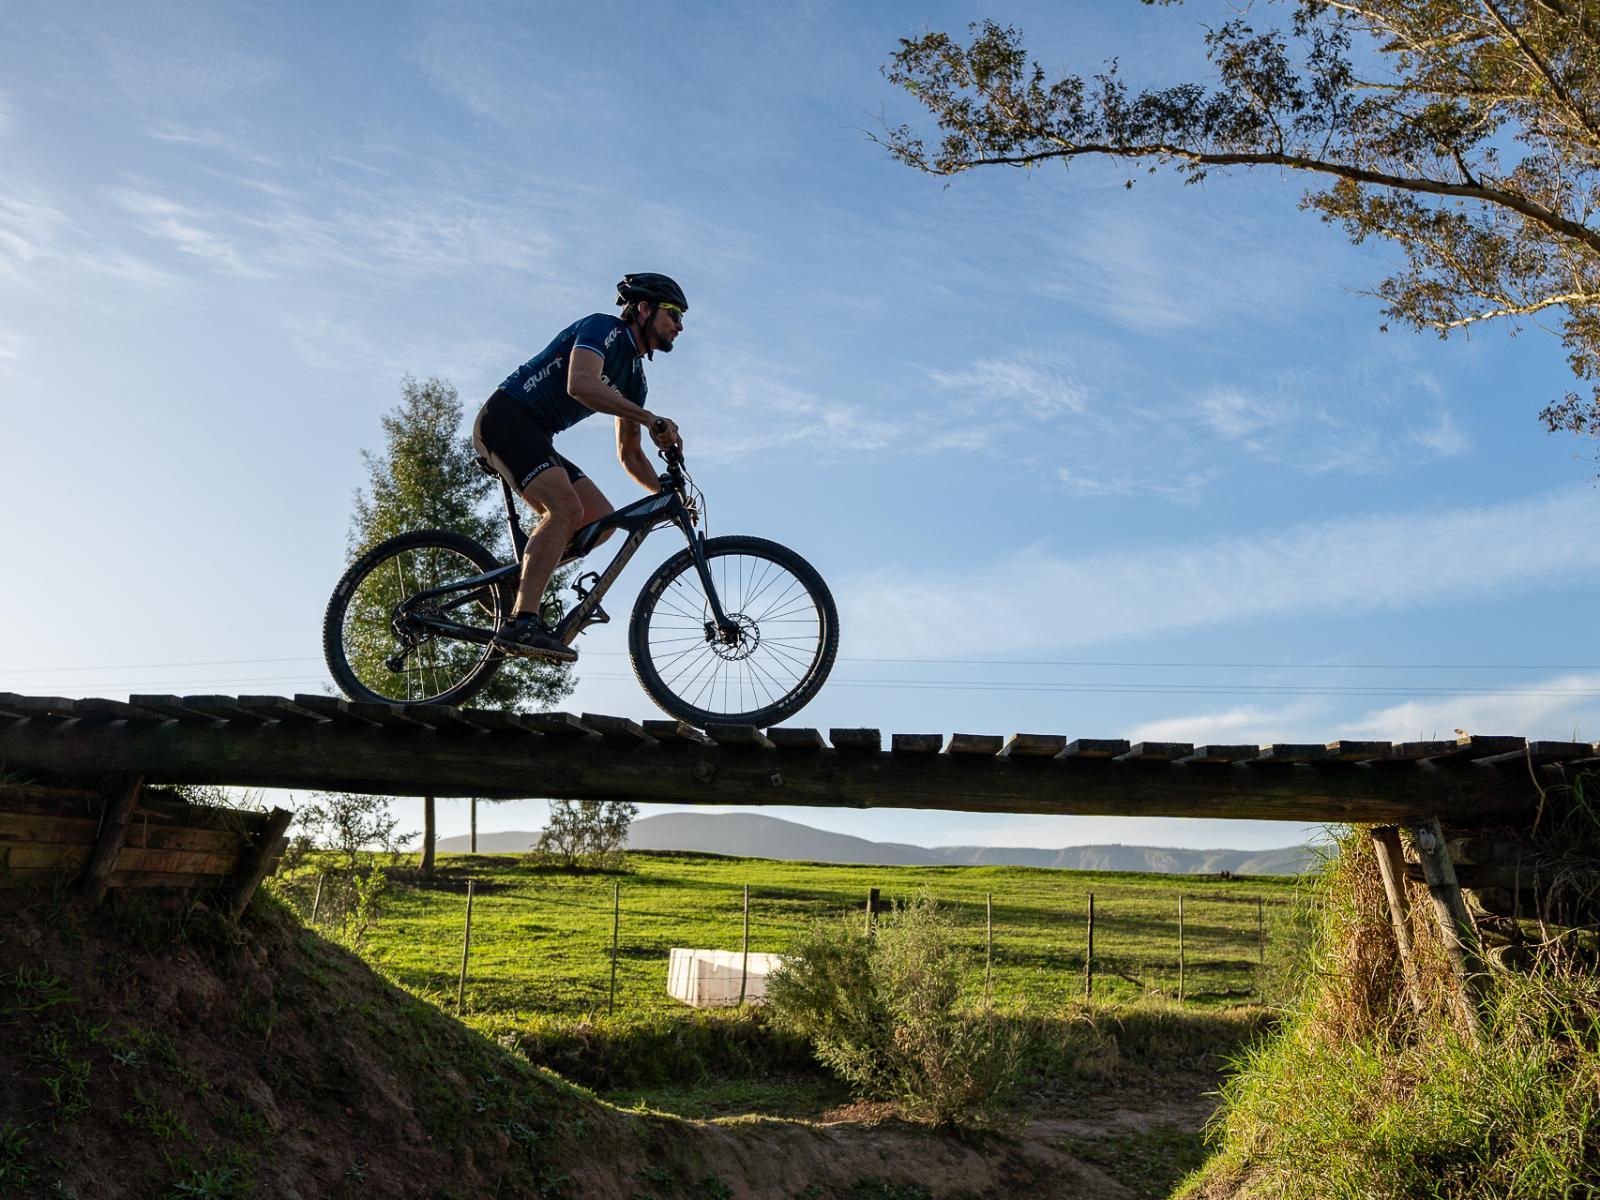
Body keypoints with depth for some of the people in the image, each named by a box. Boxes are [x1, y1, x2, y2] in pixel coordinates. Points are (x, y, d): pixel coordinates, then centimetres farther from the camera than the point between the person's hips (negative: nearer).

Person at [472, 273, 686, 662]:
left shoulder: (635, 377, 16)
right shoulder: (603, 327, -9)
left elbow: (629, 454, 18)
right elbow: (580, 384, -29)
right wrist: (652, 419, -32)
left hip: (534, 437, 9)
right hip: (505, 417, -9)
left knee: (601, 518, -3)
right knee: (566, 507, -27)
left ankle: (517, 581, 1)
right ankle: (522, 622, -34)